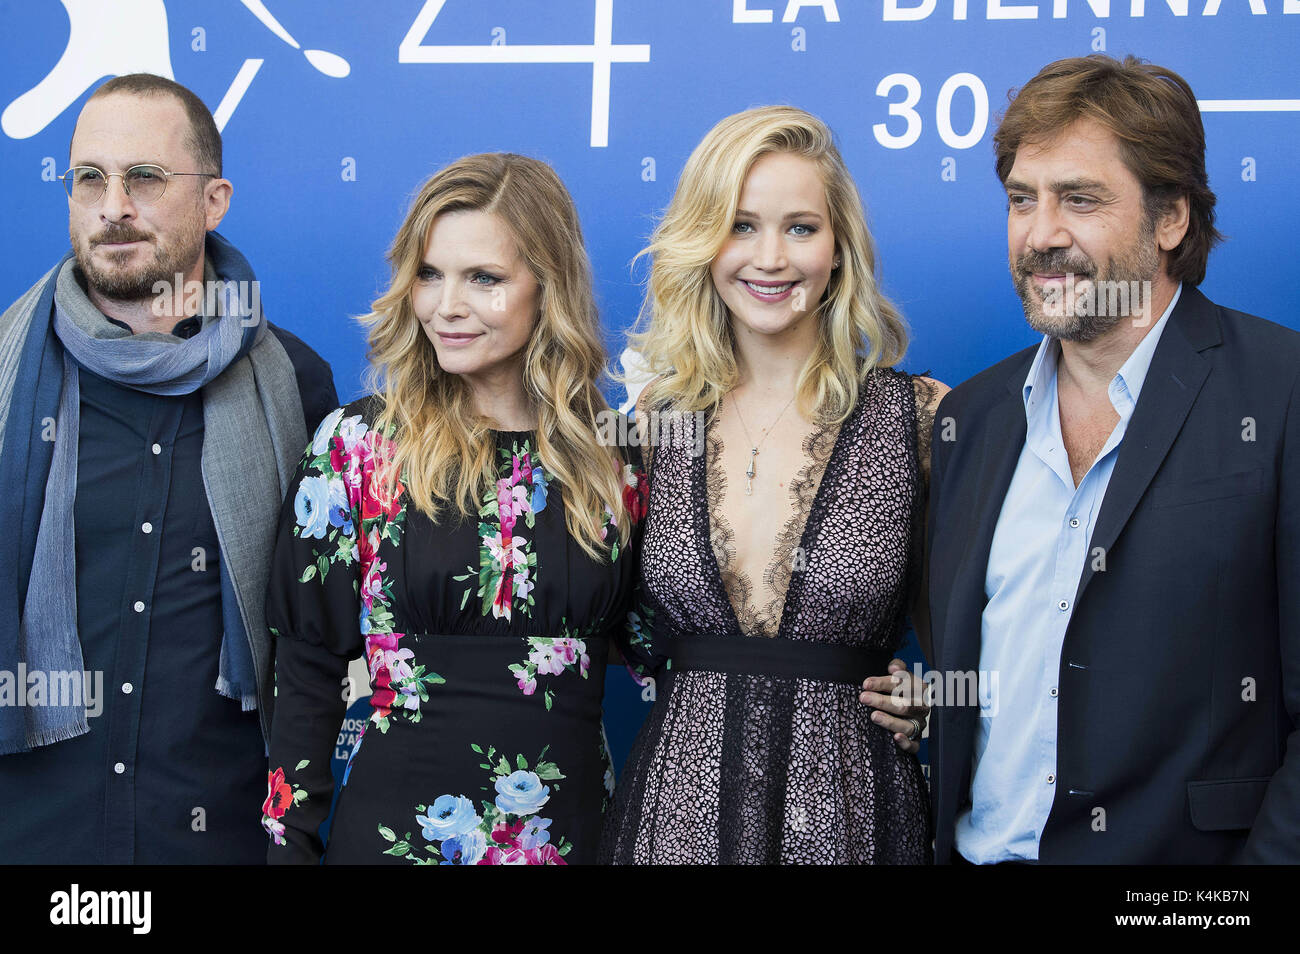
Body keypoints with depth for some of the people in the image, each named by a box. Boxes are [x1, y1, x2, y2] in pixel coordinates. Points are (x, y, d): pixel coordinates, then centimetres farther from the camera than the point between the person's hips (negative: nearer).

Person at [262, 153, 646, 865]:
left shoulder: (617, 455, 1)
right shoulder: (356, 446, -4)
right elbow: (307, 669, -2)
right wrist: (290, 845, -6)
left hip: (573, 831, 2)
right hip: (396, 827, -1)